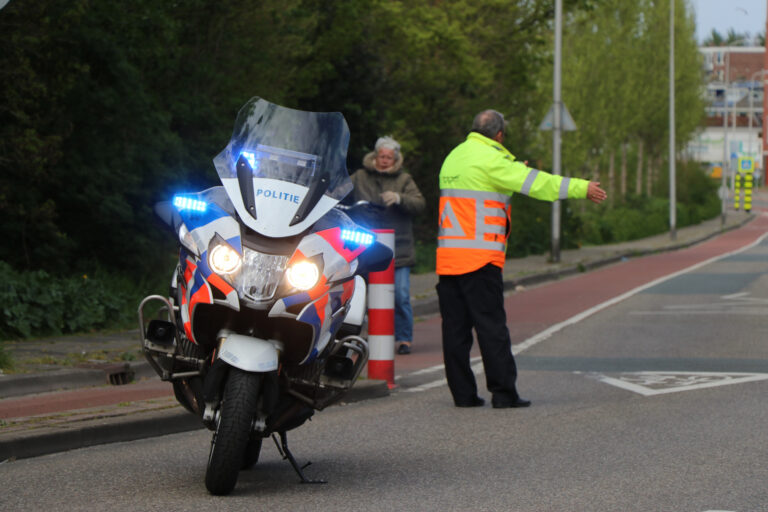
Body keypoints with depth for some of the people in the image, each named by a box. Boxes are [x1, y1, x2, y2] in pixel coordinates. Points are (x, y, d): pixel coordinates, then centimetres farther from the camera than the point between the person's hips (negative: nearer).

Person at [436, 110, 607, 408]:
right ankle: (503, 393, -3)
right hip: (479, 258, -7)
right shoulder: (490, 160, -8)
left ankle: (463, 393, 6)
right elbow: (537, 182, -10)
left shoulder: (454, 157, 16)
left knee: (455, 326, 6)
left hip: (447, 256, 7)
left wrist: (516, 169, 40)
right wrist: (581, 188, -6)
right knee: (491, 326, -4)